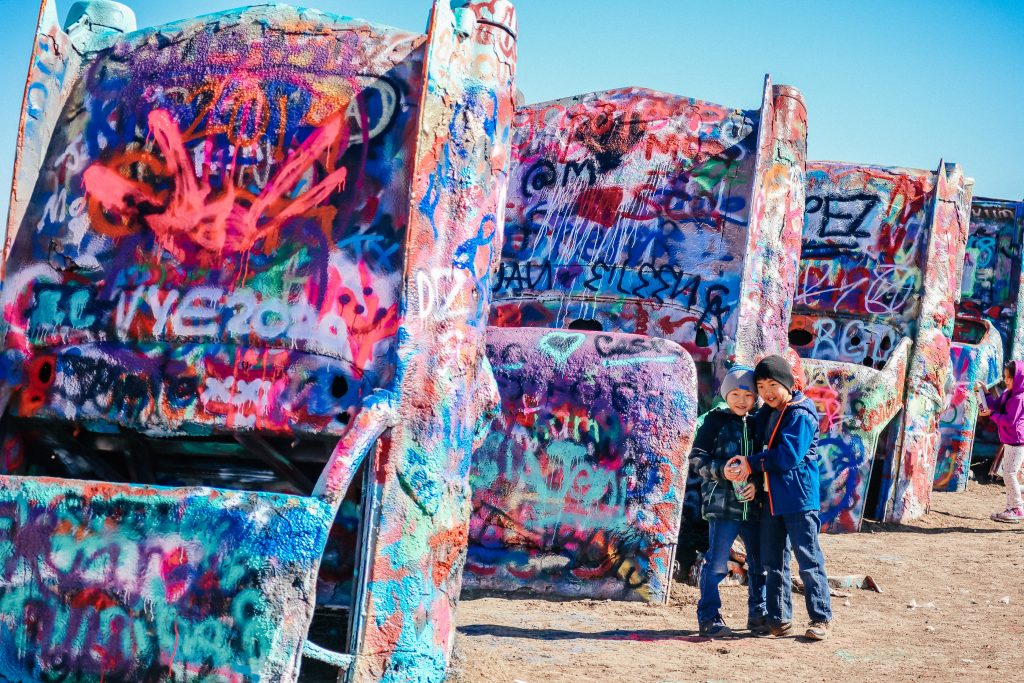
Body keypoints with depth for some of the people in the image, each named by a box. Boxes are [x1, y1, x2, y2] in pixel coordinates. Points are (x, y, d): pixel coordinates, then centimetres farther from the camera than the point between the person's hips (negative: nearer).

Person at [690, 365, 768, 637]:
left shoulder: (757, 424, 12)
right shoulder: (715, 421, 0)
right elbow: (697, 458, -3)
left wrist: (758, 483, -5)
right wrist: (721, 471, -17)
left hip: (753, 503, 5)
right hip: (722, 503, -5)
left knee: (760, 563, 9)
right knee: (717, 563, -3)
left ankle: (758, 614, 21)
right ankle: (709, 617, 4)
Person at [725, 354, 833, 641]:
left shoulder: (801, 415, -13)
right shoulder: (767, 413, 13)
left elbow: (789, 455, -20)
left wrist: (752, 464, -12)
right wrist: (736, 464, -5)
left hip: (799, 498, -8)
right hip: (771, 497, 8)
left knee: (809, 560, -4)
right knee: (772, 561, 11)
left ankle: (821, 618, 2)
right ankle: (779, 618, 18)